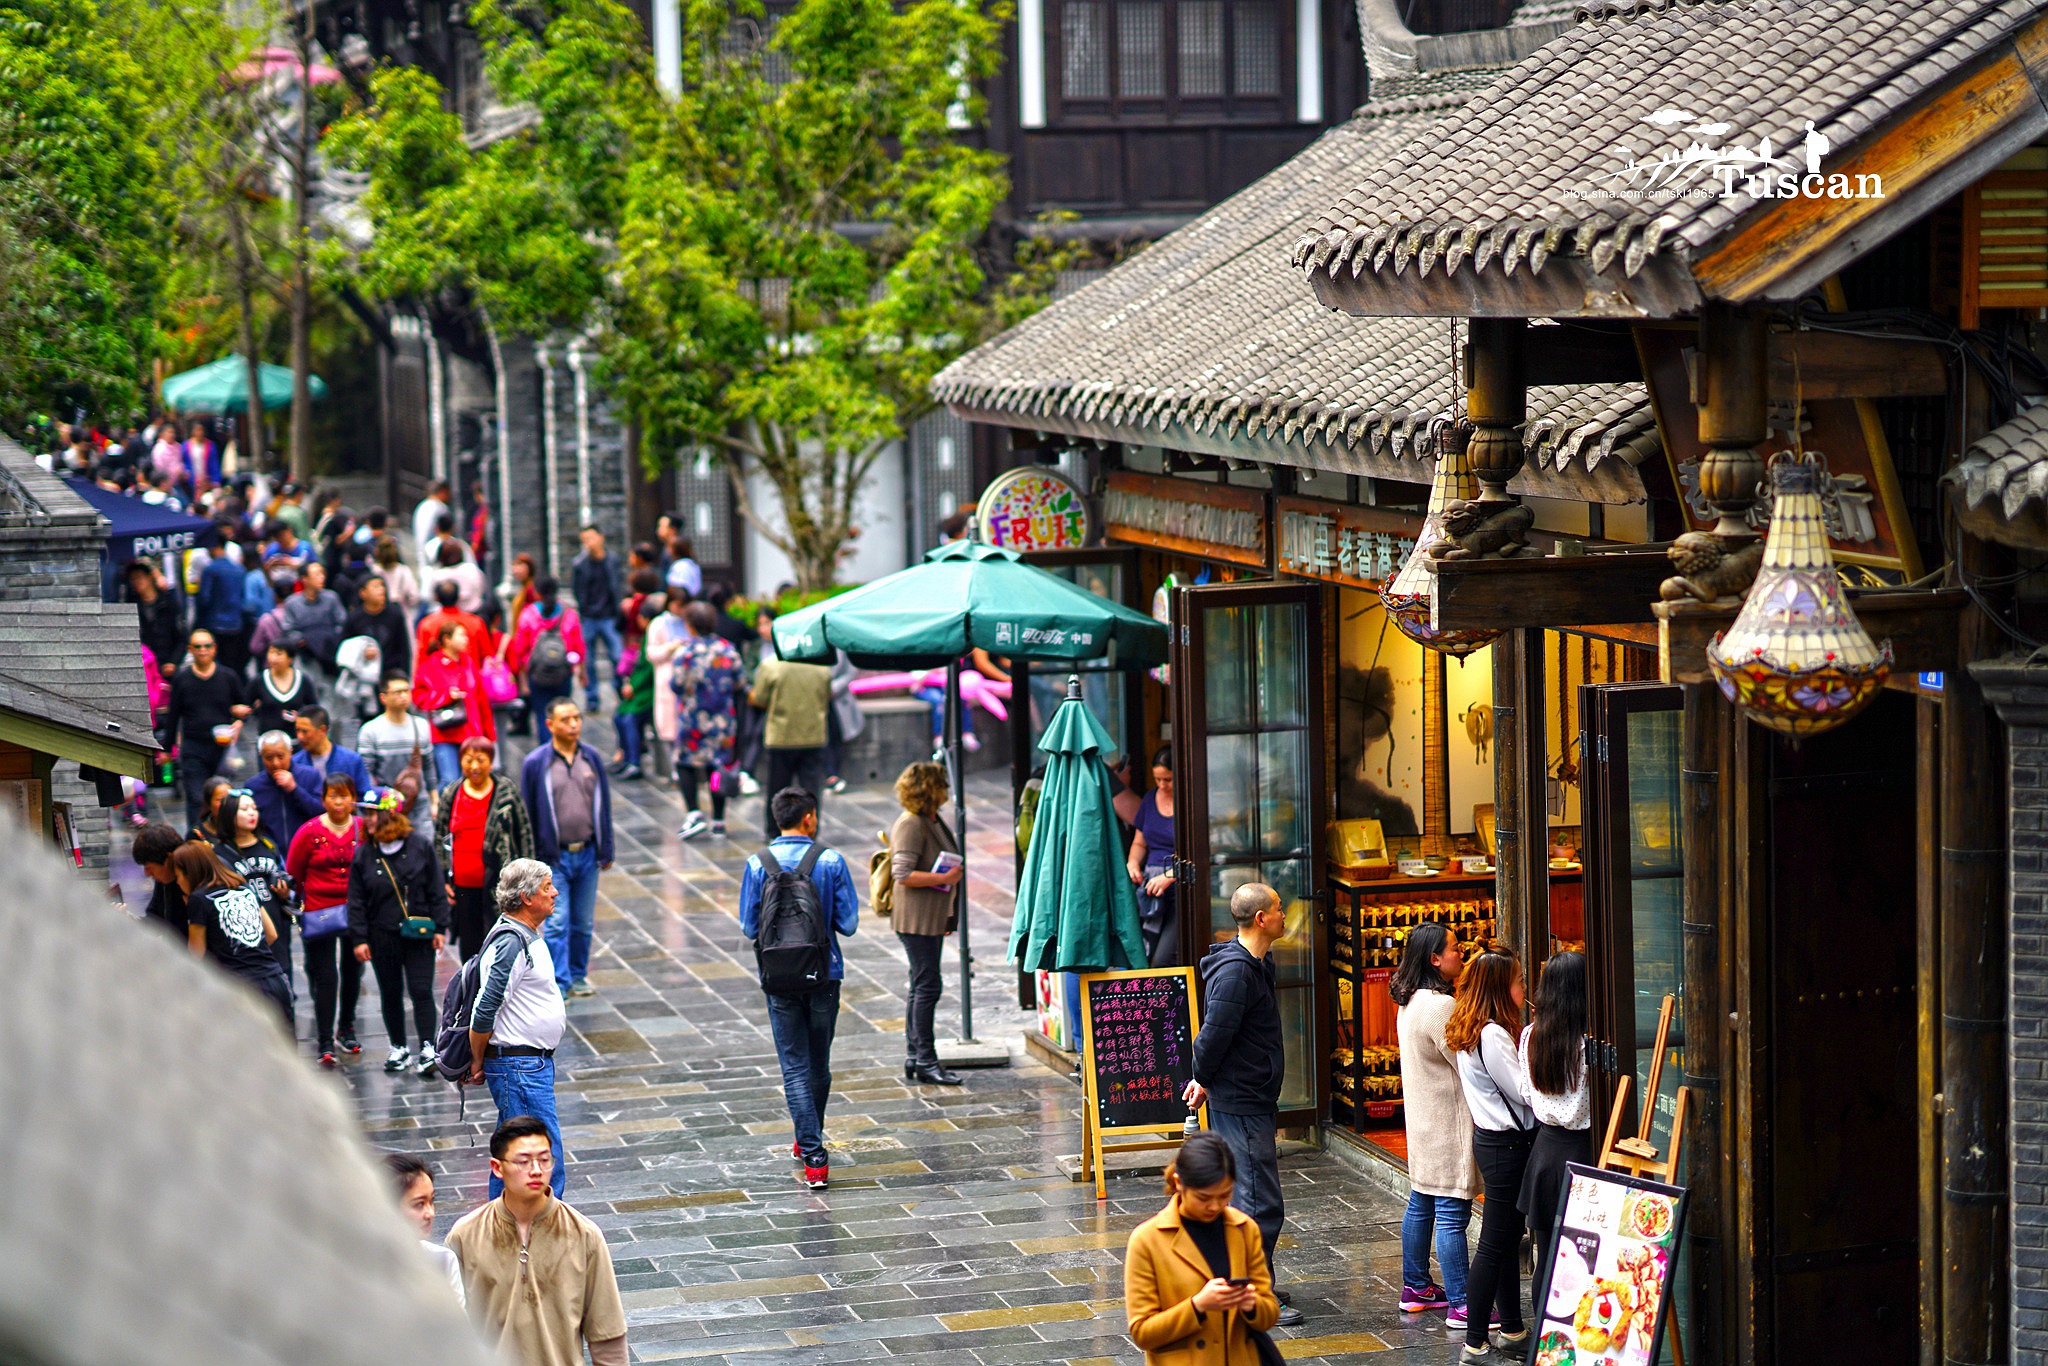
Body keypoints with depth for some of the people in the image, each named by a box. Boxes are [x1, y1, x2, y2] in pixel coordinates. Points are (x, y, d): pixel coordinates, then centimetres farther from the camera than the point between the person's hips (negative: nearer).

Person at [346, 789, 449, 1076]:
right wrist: (358, 939, -2)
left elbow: (436, 890, 1)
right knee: (391, 995, 10)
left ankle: (428, 1049, -3)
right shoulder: (364, 853, 1)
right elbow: (356, 901, 3)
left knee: (421, 991, -5)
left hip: (418, 933, -2)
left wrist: (440, 928, -3)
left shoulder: (419, 846, -3)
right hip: (382, 936, 2)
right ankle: (398, 1049, 21)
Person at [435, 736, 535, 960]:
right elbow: (439, 839, 14)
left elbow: (524, 833, 4)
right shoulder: (450, 795, 6)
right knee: (469, 947, 11)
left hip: (498, 883, -3)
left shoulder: (506, 792, 0)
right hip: (463, 887, 3)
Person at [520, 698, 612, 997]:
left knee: (583, 923, 11)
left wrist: (605, 851, 10)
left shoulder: (591, 758, 5)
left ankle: (577, 976, 24)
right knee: (557, 923, -8)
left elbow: (603, 806, 12)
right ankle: (559, 984, -5)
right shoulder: (535, 764, -6)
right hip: (554, 857, -4)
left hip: (587, 854, 4)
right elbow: (528, 813, -2)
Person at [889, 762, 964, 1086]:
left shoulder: (934, 821, 15)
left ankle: (914, 1059, 17)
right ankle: (925, 1061, -8)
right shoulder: (910, 825, -16)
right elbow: (903, 874, -23)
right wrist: (944, 878, -22)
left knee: (921, 987, 12)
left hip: (933, 919, 10)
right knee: (927, 986, -10)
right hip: (916, 919, -10)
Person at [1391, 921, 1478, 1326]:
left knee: (1421, 1205, 18)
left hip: (1422, 1120, 10)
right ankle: (1461, 1306, -8)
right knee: (1452, 1214, -9)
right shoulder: (1440, 1006, -21)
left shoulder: (1409, 1003, 10)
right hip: (1448, 1123, -10)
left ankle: (1415, 1287, 28)